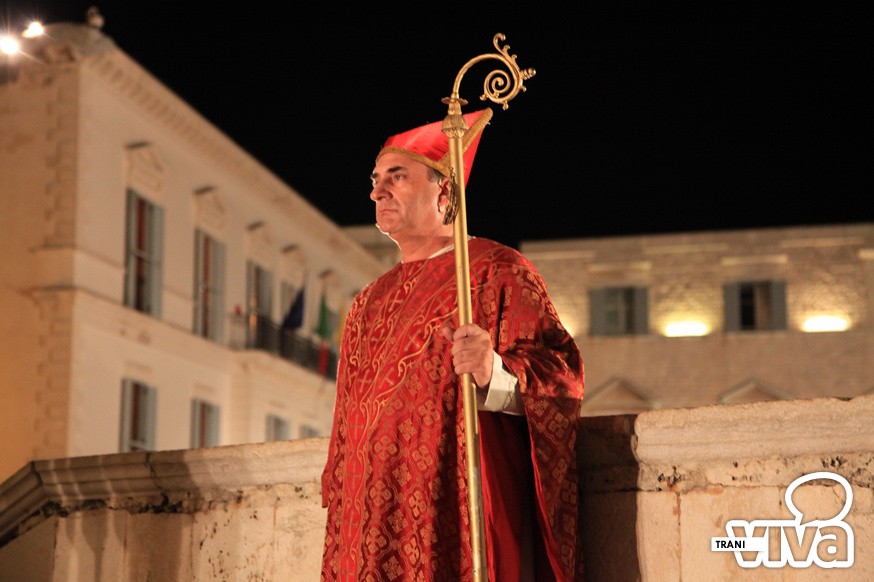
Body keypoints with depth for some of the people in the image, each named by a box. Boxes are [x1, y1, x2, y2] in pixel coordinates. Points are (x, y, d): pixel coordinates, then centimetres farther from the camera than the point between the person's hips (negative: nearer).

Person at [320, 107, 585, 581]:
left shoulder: (495, 271, 0)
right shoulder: (368, 303, 21)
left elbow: (560, 376, -10)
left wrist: (495, 374, -29)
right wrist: (337, 512, 17)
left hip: (457, 519, -6)